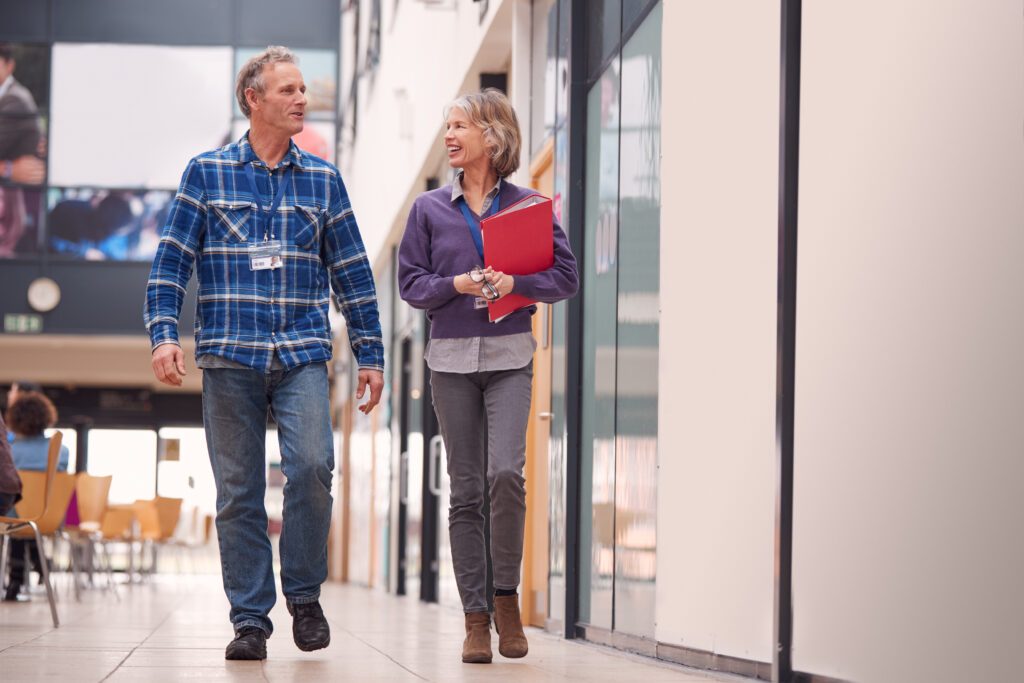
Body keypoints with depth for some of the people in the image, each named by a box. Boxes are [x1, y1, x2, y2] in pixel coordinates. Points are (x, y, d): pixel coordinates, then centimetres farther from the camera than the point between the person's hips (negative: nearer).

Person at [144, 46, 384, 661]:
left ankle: (305, 594, 1)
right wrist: (164, 334, -9)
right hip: (230, 357, -1)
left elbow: (353, 273, 14)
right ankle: (250, 619, 9)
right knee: (238, 491, 0)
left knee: (311, 466, -18)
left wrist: (370, 355, 11)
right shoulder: (207, 173, 6)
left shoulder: (323, 180, 12)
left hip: (303, 356, 1)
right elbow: (171, 261, 4)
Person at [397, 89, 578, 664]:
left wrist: (516, 282, -14)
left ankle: (507, 597, 0)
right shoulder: (430, 209, 7)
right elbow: (410, 283, 6)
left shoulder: (527, 205, 3)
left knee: (506, 471, -19)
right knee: (466, 489, 2)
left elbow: (566, 276, 2)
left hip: (509, 356, -2)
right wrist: (457, 284, -12)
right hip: (452, 357, 2)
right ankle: (476, 617, 7)